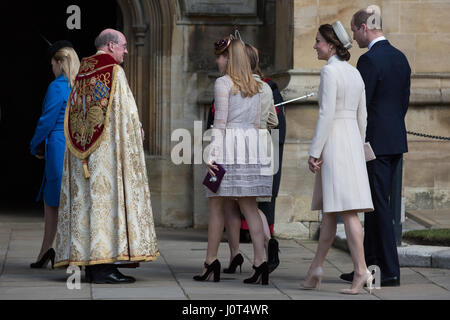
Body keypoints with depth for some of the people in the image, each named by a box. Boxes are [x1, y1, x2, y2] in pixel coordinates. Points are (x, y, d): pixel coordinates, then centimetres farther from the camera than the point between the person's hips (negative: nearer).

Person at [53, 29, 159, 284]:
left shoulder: (83, 73, 15)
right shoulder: (114, 72, -8)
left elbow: (76, 114, 16)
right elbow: (127, 111, -11)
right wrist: (137, 131, 6)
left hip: (83, 149, 8)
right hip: (109, 147, -8)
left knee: (87, 200, 6)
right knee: (108, 198, -9)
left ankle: (91, 263, 5)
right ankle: (105, 265, -14)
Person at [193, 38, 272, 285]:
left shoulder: (223, 83, -5)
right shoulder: (255, 86, 14)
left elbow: (220, 122, -11)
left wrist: (211, 154, -12)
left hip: (228, 145, -6)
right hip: (252, 145, 6)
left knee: (216, 206, 3)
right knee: (249, 206, 3)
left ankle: (211, 262, 8)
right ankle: (260, 261, -8)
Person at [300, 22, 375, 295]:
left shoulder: (330, 71, -11)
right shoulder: (355, 73, 14)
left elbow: (327, 113, -17)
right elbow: (362, 116, 16)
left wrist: (315, 152, -14)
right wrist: (358, 150, 22)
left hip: (334, 142, -8)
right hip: (354, 140, 8)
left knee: (346, 210, -9)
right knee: (329, 210, 12)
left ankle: (361, 271, -14)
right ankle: (316, 269, 18)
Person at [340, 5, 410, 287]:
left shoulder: (369, 60, -15)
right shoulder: (400, 57, 12)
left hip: (376, 142, -9)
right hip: (396, 141, 9)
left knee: (380, 205, -5)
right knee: (376, 204, 14)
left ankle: (391, 271, -4)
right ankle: (368, 266, 19)